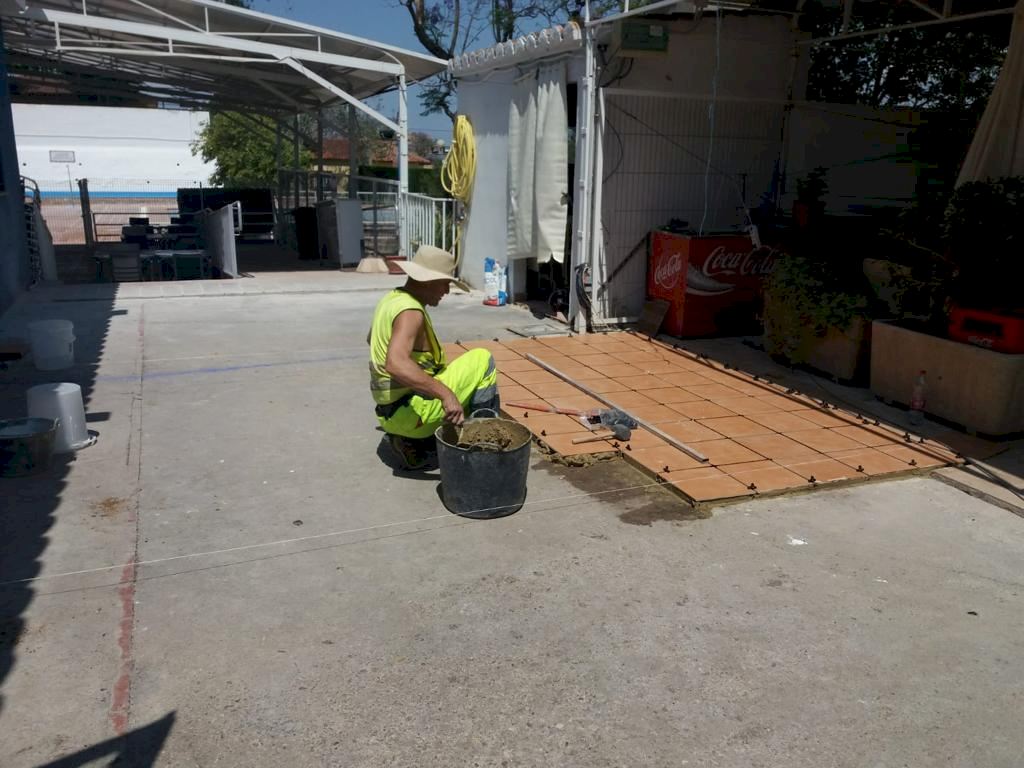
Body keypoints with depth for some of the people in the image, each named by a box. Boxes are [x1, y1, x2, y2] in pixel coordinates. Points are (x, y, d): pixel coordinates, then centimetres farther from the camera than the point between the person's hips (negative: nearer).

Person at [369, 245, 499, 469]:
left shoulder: (391, 299, 9)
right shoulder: (410, 311, -21)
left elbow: (371, 339, 29)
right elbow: (395, 364, -38)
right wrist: (445, 394, -40)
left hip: (391, 409, 9)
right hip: (410, 410, -9)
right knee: (482, 360, -5)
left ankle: (412, 442, 15)